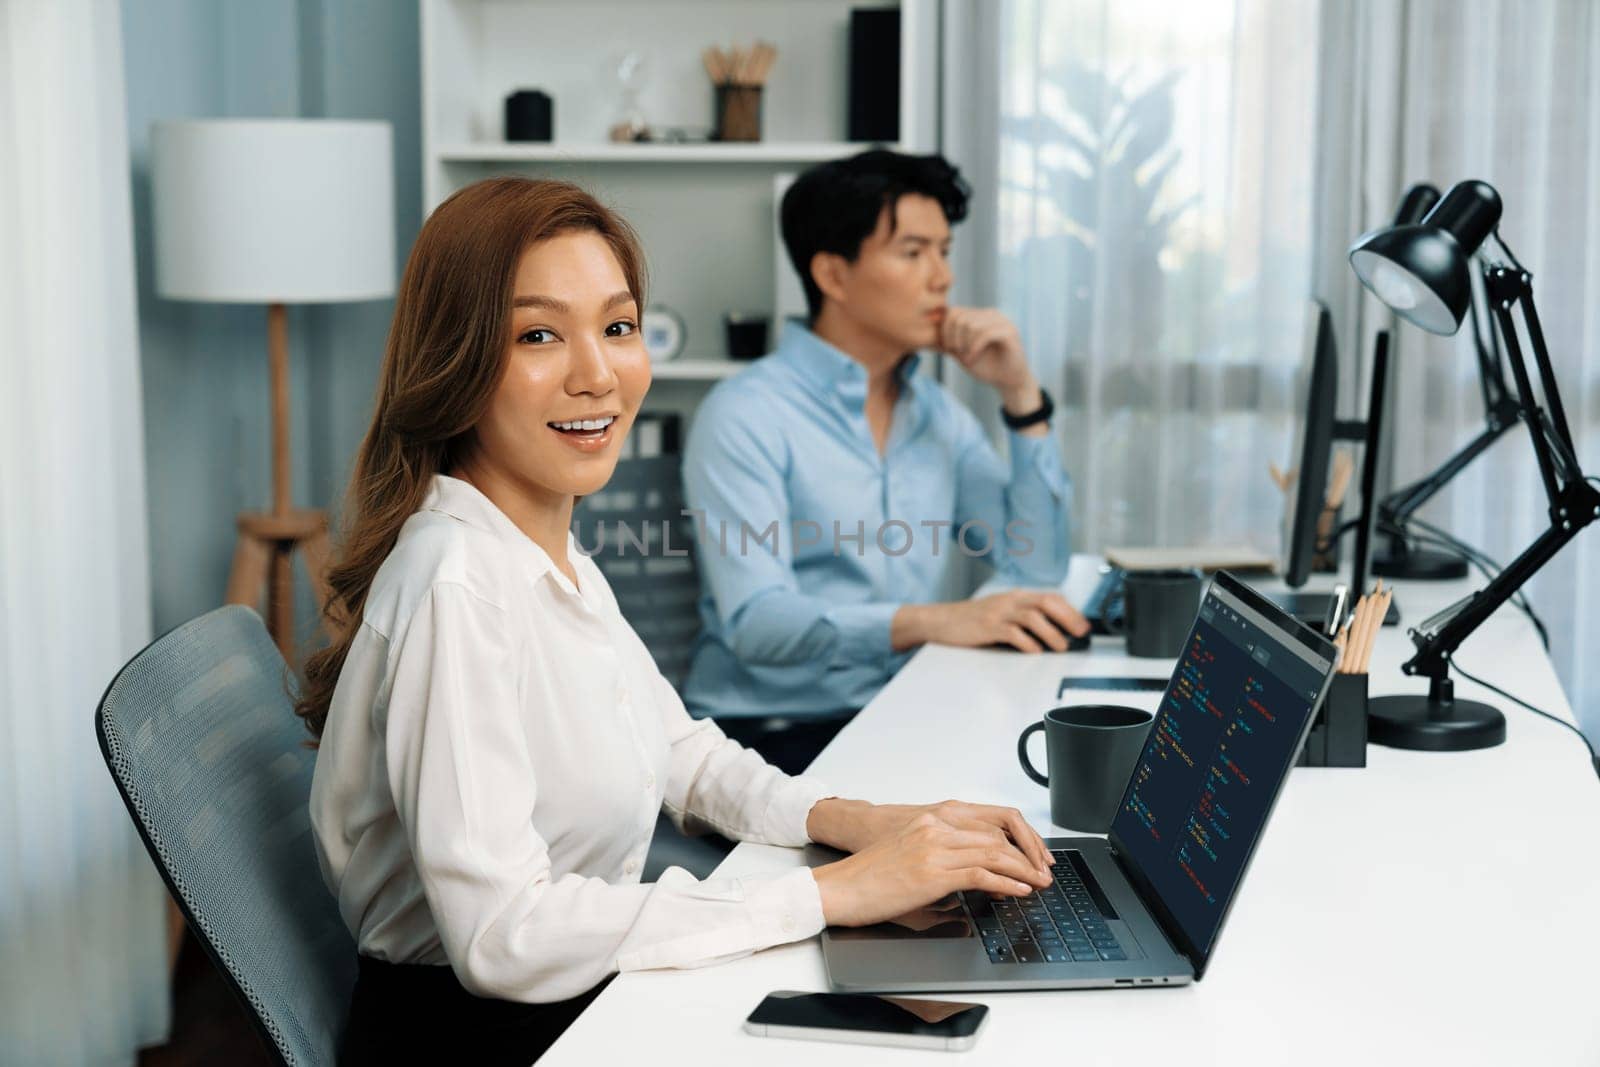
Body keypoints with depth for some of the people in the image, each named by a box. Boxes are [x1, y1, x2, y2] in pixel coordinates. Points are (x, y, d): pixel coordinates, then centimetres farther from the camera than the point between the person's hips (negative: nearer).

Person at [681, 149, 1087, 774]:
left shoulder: (939, 416, 13)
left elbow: (1040, 567, 8)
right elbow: (755, 622, -21)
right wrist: (930, 620, -35)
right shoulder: (745, 417, -9)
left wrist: (1021, 395, 0)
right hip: (770, 731, -7)